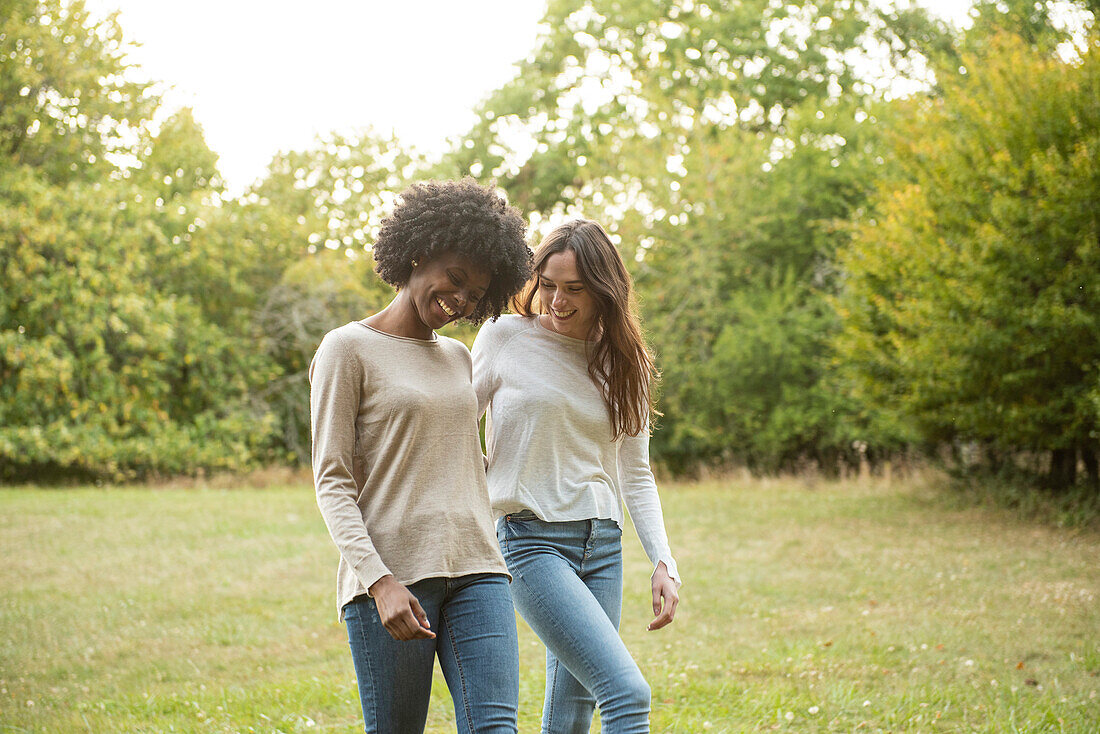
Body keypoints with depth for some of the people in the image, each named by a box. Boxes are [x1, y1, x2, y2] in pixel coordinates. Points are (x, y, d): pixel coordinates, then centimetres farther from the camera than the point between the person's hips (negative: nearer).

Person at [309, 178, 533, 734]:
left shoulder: (457, 358, 20)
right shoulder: (347, 349, 1)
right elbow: (332, 482, -6)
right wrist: (380, 581, -18)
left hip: (475, 569, 5)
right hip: (390, 574, -5)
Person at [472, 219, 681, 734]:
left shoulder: (621, 363, 10)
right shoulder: (504, 338, -2)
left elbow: (636, 475, 15)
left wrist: (664, 563, 5)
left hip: (603, 545, 5)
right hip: (532, 538, -5)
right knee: (628, 692, -19)